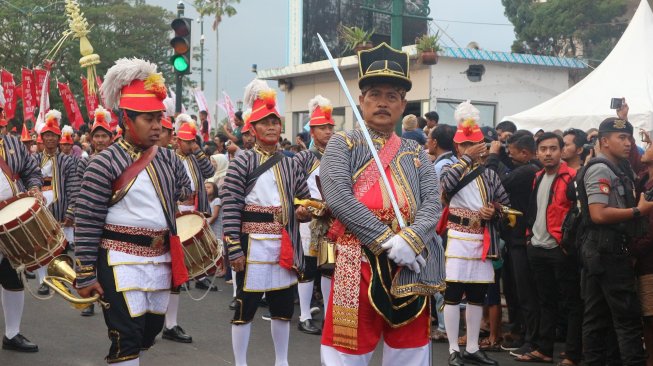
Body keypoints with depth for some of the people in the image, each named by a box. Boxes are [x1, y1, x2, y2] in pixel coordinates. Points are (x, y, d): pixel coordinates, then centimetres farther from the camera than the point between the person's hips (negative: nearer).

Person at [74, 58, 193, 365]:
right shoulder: (105, 163, -11)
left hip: (161, 258, 6)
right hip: (122, 261, -6)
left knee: (150, 330, 16)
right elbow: (87, 223, -10)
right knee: (127, 337, -7)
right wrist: (85, 275, -11)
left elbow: (185, 196, 18)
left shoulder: (168, 159, 5)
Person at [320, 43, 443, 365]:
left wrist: (409, 240, -19)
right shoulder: (342, 144, 3)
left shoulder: (416, 153, 15)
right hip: (358, 265, -4)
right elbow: (339, 198, -13)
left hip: (410, 268, 4)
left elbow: (432, 204, 2)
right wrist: (388, 242, -18)